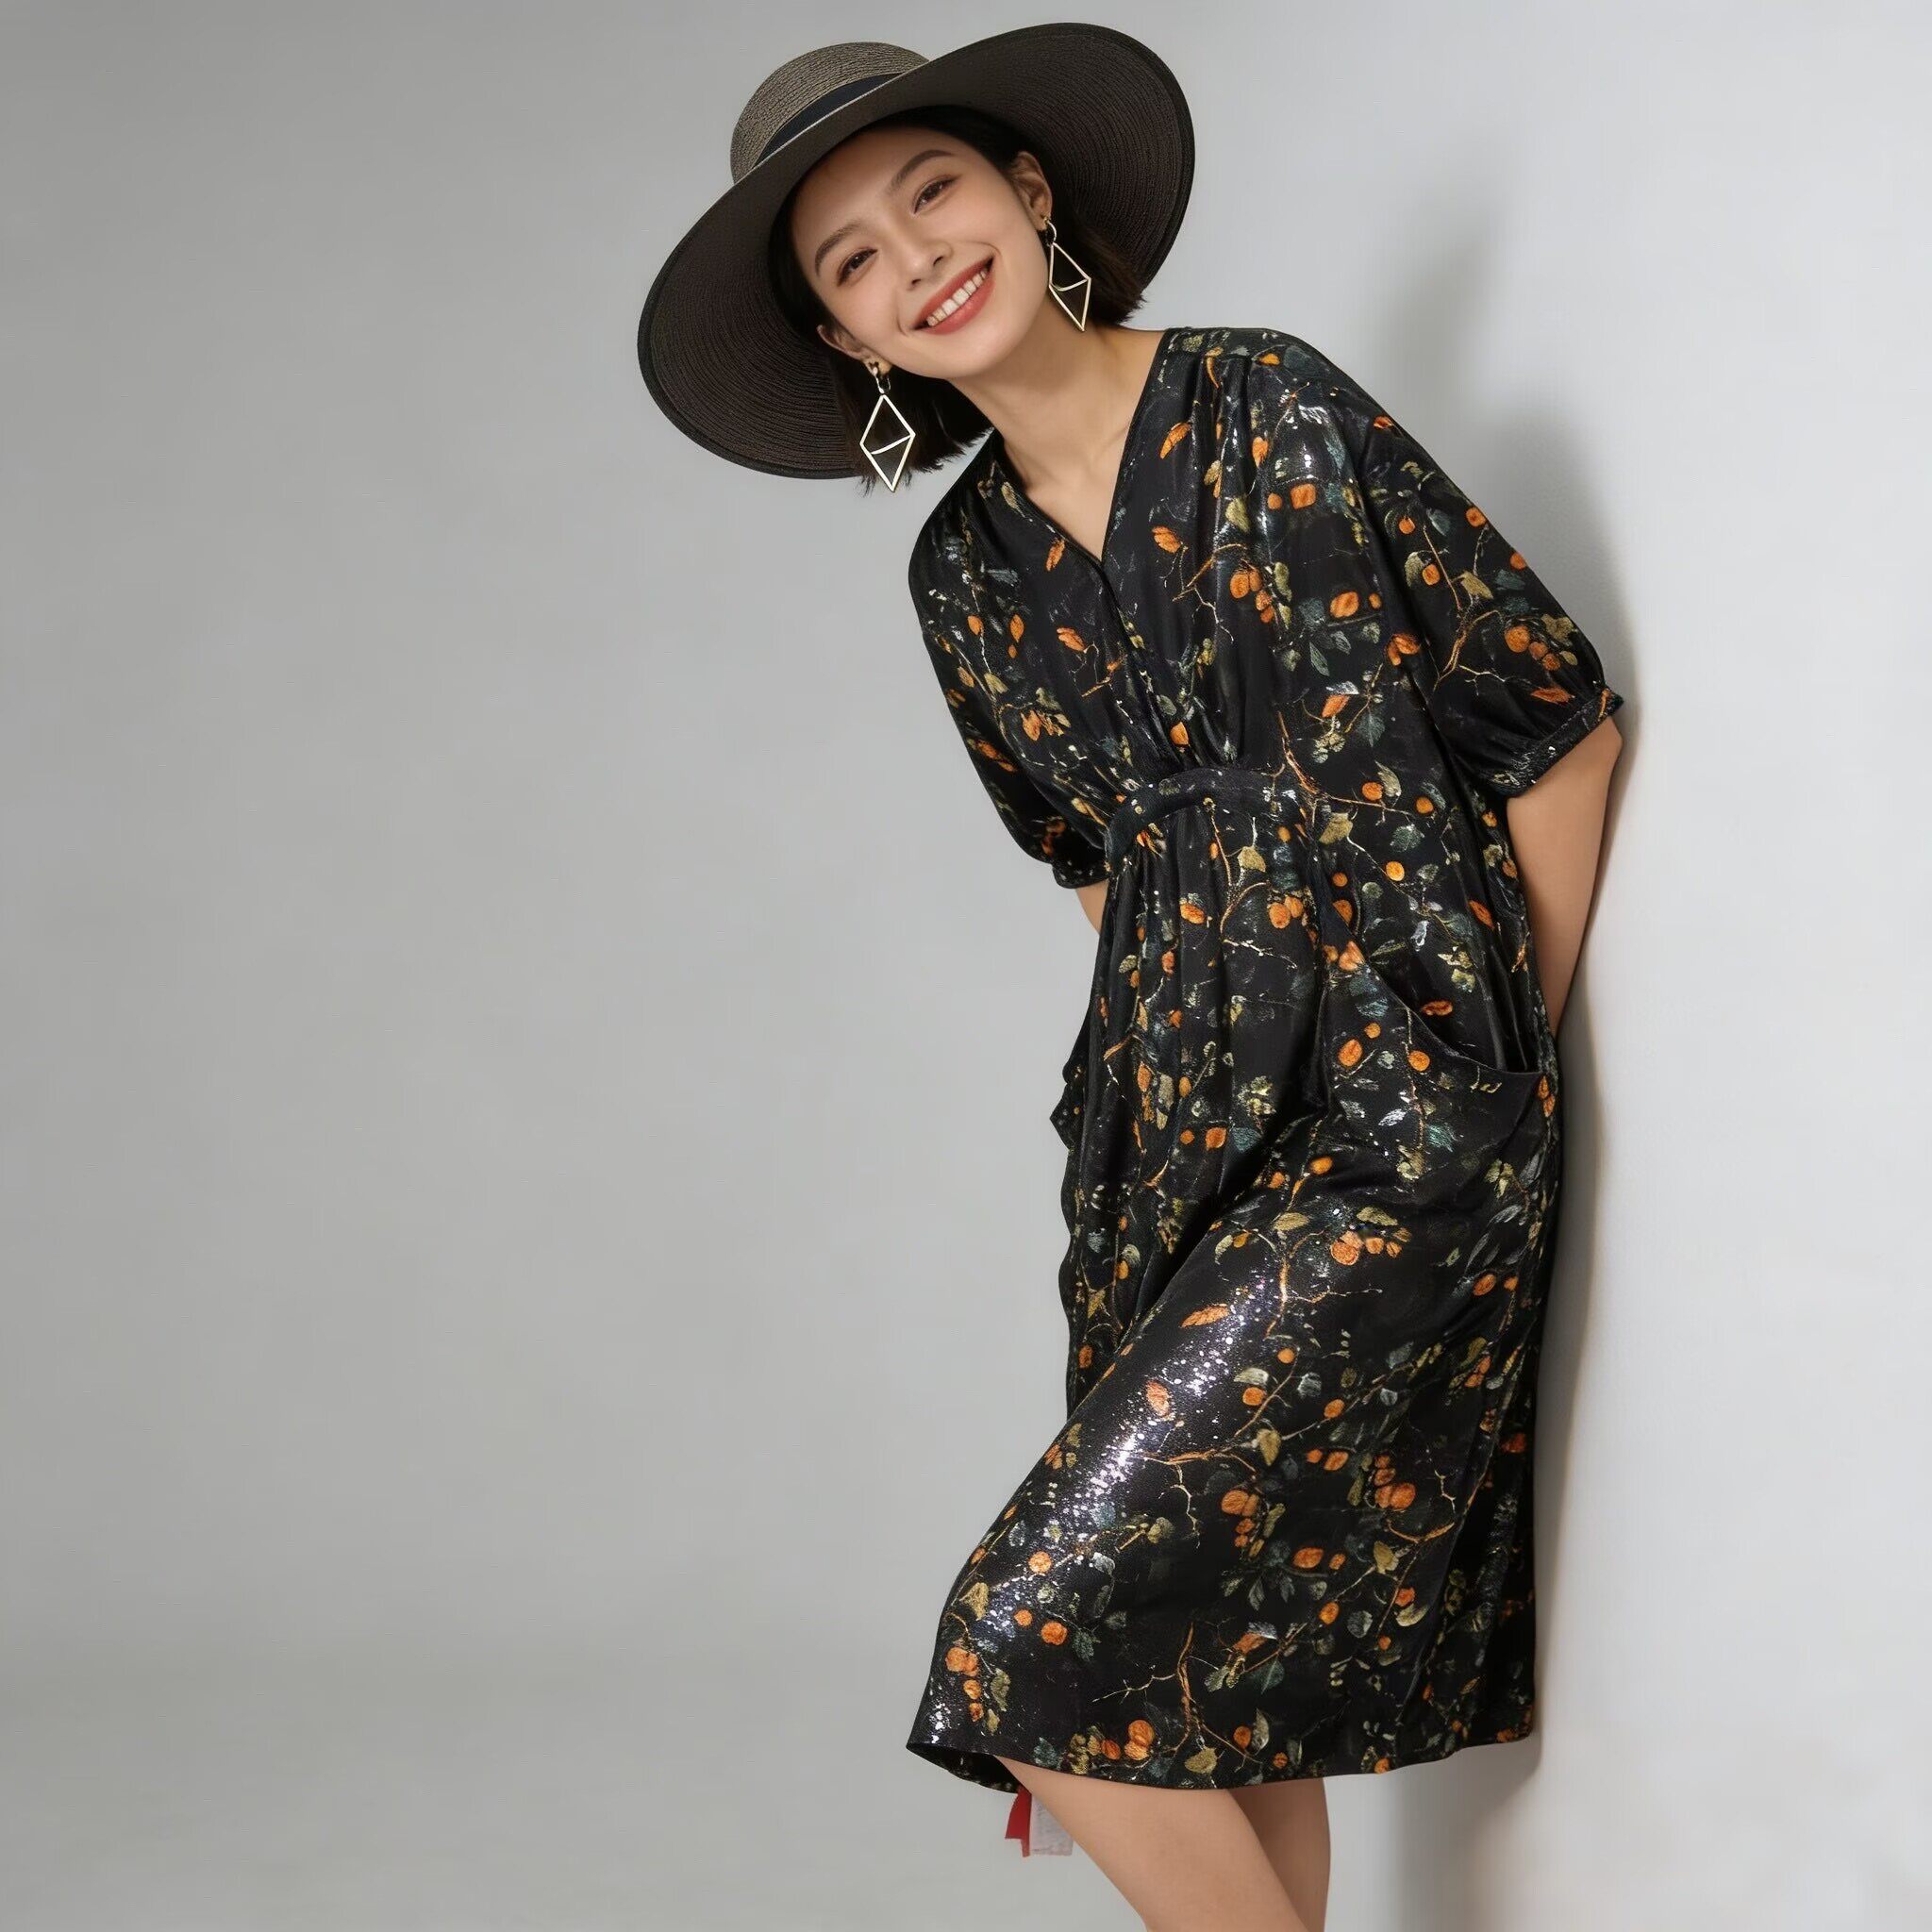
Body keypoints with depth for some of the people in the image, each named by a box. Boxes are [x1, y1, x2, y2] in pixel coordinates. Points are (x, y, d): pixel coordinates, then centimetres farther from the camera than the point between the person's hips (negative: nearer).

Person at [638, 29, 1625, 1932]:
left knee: (1046, 1635, -13)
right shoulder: (965, 573, 8)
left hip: (1396, 1132, -6)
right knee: (1202, 1665, 9)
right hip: (1168, 1136, 6)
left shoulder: (1271, 413, -9)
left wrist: (1500, 1059, 2)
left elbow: (1562, 720, -4)